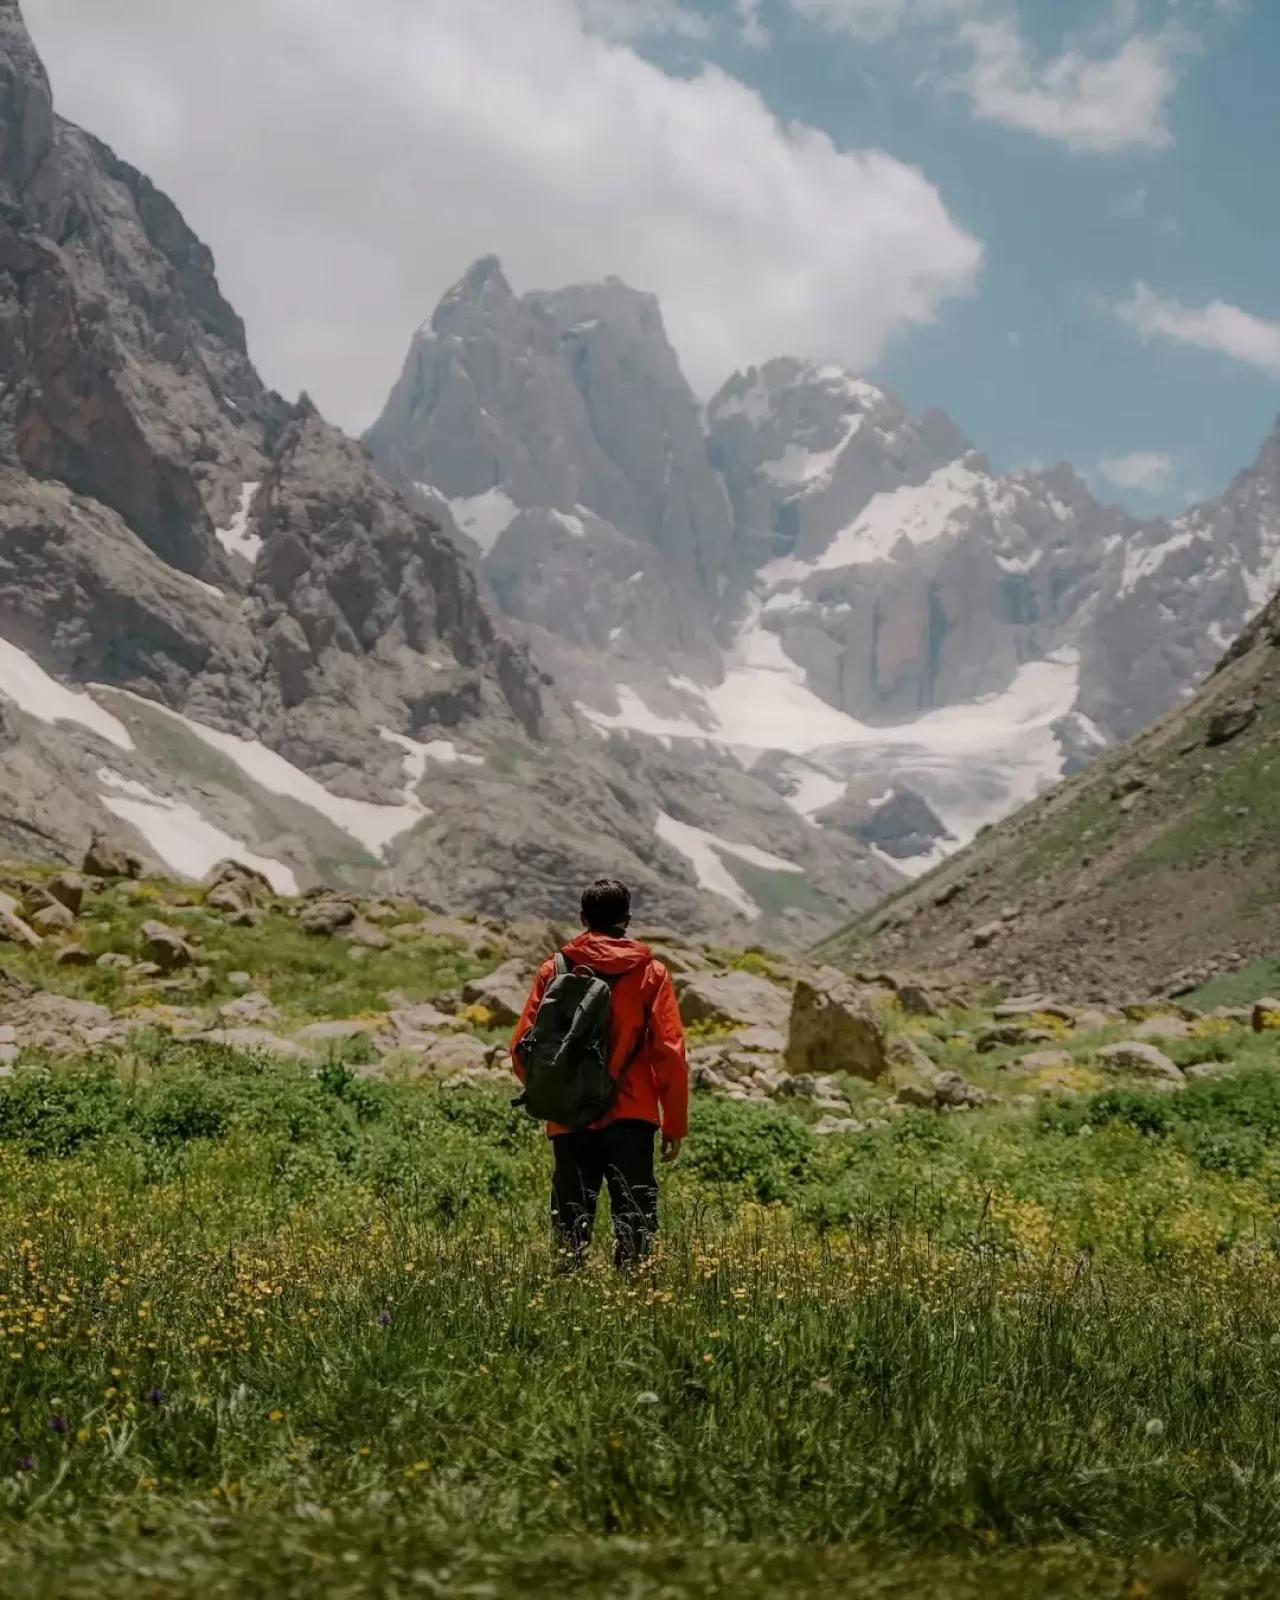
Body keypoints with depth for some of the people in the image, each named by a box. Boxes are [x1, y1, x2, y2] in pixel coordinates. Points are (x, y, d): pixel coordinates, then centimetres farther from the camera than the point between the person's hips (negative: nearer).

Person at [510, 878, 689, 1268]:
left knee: (571, 1218, 9)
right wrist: (675, 1123, 3)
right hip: (631, 1118, -1)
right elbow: (670, 1053, -3)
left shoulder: (554, 970, 4)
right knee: (634, 1215, 2)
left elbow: (522, 1049, 2)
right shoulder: (650, 972, 2)